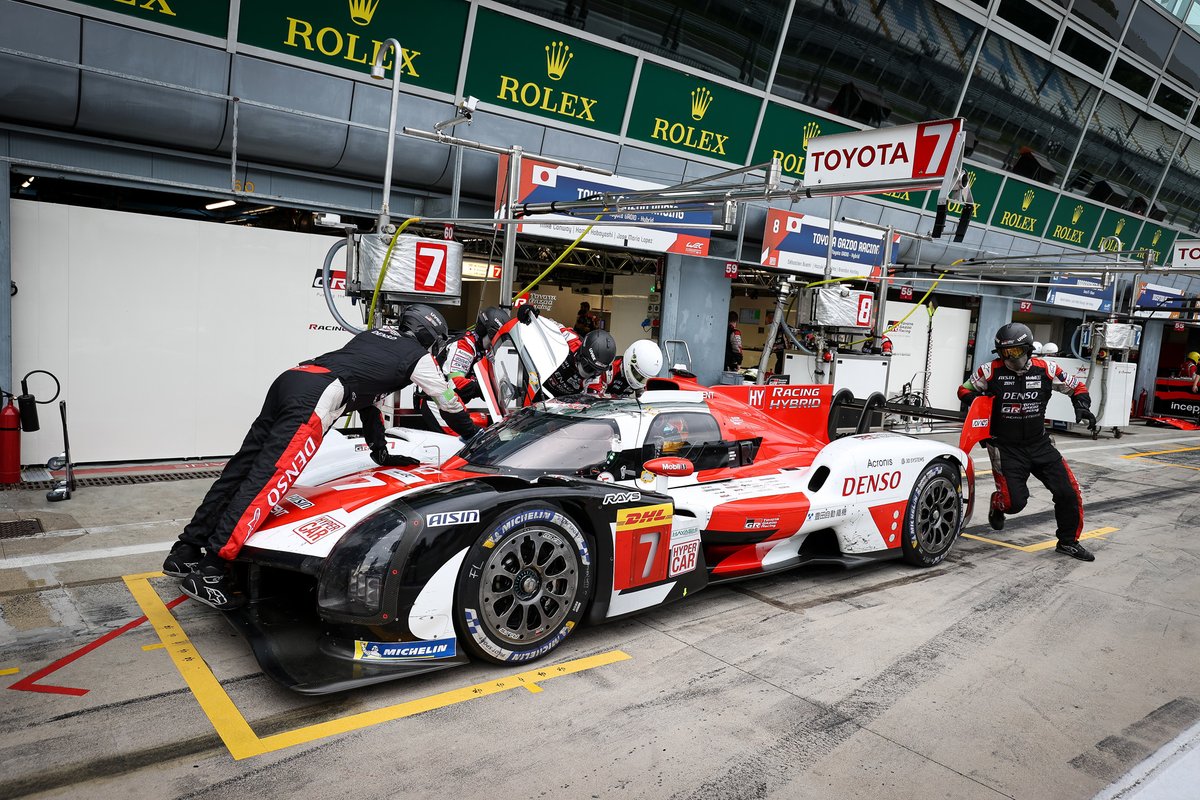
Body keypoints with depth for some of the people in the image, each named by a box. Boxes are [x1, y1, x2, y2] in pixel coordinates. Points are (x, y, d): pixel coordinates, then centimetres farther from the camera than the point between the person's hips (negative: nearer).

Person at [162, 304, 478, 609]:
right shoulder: (419, 357, 14)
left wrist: (381, 451, 38)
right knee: (267, 479, -13)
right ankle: (209, 573, -16)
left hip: (289, 378, 8)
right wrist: (475, 436, 43)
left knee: (242, 467, 8)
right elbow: (449, 404, 26)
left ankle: (184, 552, 12)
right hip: (315, 399, -8)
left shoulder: (375, 334, 33)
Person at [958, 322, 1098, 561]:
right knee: (1014, 502, -11)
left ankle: (1068, 541, 21)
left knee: (1069, 492, -2)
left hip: (1040, 444, 3)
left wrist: (1082, 405, -8)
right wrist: (978, 400, -16)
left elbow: (1077, 387, 11)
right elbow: (964, 390, 5)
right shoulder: (991, 371, -10)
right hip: (1006, 448, -3)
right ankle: (998, 503, 28)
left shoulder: (1045, 370, -4)